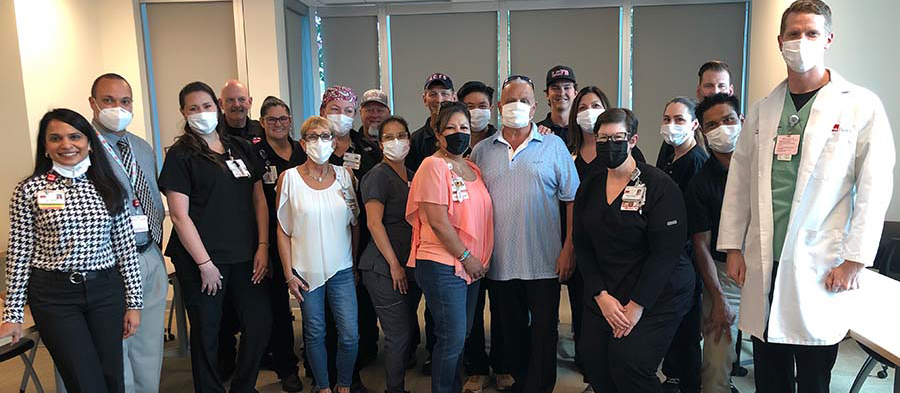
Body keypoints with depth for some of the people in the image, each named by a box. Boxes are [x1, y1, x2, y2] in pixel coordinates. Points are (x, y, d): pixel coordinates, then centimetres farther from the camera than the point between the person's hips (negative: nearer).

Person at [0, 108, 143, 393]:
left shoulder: (109, 186, 3)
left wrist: (134, 302, 3)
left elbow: (126, 246, 4)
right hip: (54, 296, -2)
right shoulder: (29, 190, -3)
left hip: (106, 290, 3)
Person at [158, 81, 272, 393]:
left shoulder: (241, 148, 10)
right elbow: (179, 215, -10)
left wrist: (263, 246, 1)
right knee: (206, 332, 8)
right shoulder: (180, 155, -4)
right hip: (201, 259, -4)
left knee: (260, 324, 8)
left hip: (246, 256, 5)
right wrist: (204, 263, -12)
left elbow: (259, 200, 10)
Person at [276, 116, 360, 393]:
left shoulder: (345, 175, 2)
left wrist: (357, 263, 7)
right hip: (307, 271, -1)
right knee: (314, 334, 9)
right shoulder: (289, 178, -3)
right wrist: (289, 273, -4)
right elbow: (283, 229, -1)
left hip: (342, 269, 1)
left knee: (350, 335, 0)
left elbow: (354, 223, 9)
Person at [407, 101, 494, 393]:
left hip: (471, 267, 8)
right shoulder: (434, 166, -11)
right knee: (453, 337, -2)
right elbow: (438, 221, -17)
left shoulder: (472, 168, 13)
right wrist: (466, 257, -12)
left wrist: (479, 259, 10)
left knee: (461, 335, 15)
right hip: (442, 265, -7)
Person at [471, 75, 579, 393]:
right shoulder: (482, 150, 7)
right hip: (500, 263, 3)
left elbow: (573, 199, 0)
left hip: (544, 262, -2)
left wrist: (568, 250, -7)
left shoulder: (553, 146, 1)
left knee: (544, 334, 5)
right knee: (512, 332, 15)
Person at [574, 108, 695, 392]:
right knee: (595, 363, 0)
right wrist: (601, 296, -7)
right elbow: (582, 246, 4)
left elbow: (666, 251, -15)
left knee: (629, 362, -16)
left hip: (657, 296, -5)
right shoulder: (589, 187, 6)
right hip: (603, 296, 5)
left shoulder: (659, 186, -11)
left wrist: (636, 306, -17)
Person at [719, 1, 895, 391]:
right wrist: (733, 247, 7)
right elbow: (739, 181, 10)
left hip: (819, 269, -3)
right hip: (763, 264, 3)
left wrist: (853, 260, -8)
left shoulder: (862, 106, -2)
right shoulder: (762, 111, 10)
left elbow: (875, 189, -5)